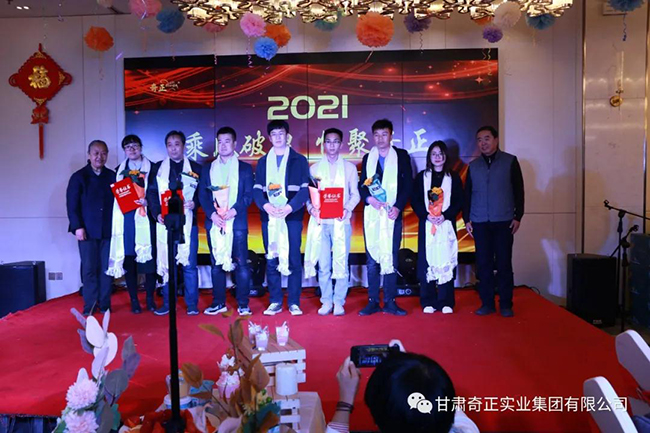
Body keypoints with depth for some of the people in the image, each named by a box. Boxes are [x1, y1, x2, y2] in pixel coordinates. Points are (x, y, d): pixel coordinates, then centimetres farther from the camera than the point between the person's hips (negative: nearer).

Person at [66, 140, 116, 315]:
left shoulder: (112, 176, 10)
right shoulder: (79, 176, 4)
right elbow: (72, 204, 0)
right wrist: (77, 227, -9)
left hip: (108, 229, 2)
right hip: (87, 230, -1)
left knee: (107, 268, 3)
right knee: (89, 269, 1)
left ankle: (105, 304, 12)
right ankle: (90, 306, 9)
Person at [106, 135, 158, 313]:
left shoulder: (151, 168, 6)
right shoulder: (119, 170, 15)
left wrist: (148, 201, -15)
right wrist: (121, 200, -4)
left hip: (145, 219, -2)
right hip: (126, 220, 2)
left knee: (148, 258, -2)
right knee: (128, 260, 2)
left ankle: (150, 298, 12)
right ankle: (134, 300, 11)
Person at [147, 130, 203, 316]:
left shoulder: (195, 168, 10)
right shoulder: (158, 168, 12)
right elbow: (151, 193, 5)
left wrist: (195, 203, -12)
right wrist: (157, 213, -8)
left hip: (187, 222, -1)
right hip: (165, 222, 1)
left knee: (189, 264, 0)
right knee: (165, 264, 3)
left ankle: (192, 304, 7)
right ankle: (167, 303, 14)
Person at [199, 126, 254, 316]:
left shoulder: (245, 168, 9)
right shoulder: (208, 168, 15)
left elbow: (249, 195, 0)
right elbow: (202, 195, 8)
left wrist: (233, 211, -15)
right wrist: (212, 214, -8)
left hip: (237, 222, -2)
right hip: (214, 222, 3)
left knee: (241, 263, -5)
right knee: (216, 263, 6)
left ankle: (243, 304, 2)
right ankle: (218, 303, 14)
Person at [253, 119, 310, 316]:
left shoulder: (299, 160, 7)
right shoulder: (263, 162, 15)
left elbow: (305, 189, -1)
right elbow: (257, 189, 7)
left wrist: (290, 207, -16)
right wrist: (265, 205, -12)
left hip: (292, 216, -2)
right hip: (269, 217, 3)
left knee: (293, 259, -2)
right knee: (271, 260, 4)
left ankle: (294, 302, 6)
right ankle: (275, 302, 12)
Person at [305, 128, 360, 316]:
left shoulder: (349, 167, 11)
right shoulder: (314, 168, 14)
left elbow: (355, 194, 7)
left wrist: (347, 209, -12)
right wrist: (311, 207, -10)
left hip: (341, 222, -1)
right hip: (320, 221, 1)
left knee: (341, 264, -3)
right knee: (323, 265, 2)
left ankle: (339, 302, 7)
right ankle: (326, 301, 12)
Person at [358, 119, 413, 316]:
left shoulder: (401, 155, 7)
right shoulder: (368, 158, 14)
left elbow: (408, 183, 1)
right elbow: (362, 185, 11)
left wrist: (398, 207, -11)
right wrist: (369, 199, -10)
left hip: (392, 214, -2)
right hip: (371, 214, 2)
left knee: (391, 258, 1)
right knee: (372, 259, 2)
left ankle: (390, 302, 8)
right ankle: (373, 301, 8)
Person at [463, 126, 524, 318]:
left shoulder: (510, 161, 3)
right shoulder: (473, 165, 11)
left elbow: (518, 190, 2)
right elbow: (467, 194, 12)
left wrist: (517, 216, -4)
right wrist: (466, 219, 6)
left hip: (503, 221, -2)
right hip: (479, 223, 2)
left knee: (504, 263, 0)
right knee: (483, 264, 3)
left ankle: (506, 304, 8)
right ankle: (487, 303, 10)